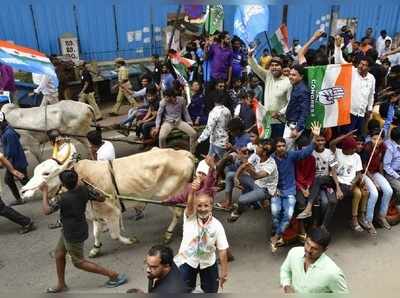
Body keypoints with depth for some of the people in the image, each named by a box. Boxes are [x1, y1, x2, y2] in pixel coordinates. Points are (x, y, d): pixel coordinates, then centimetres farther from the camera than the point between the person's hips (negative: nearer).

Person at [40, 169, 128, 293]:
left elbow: (46, 210, -21)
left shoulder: (63, 198, -29)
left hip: (74, 235, -8)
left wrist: (45, 192, -12)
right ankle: (61, 285, 38)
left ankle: (114, 275, 9)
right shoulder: (84, 190, -11)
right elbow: (101, 199, -2)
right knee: (59, 254, 22)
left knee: (79, 262, 8)